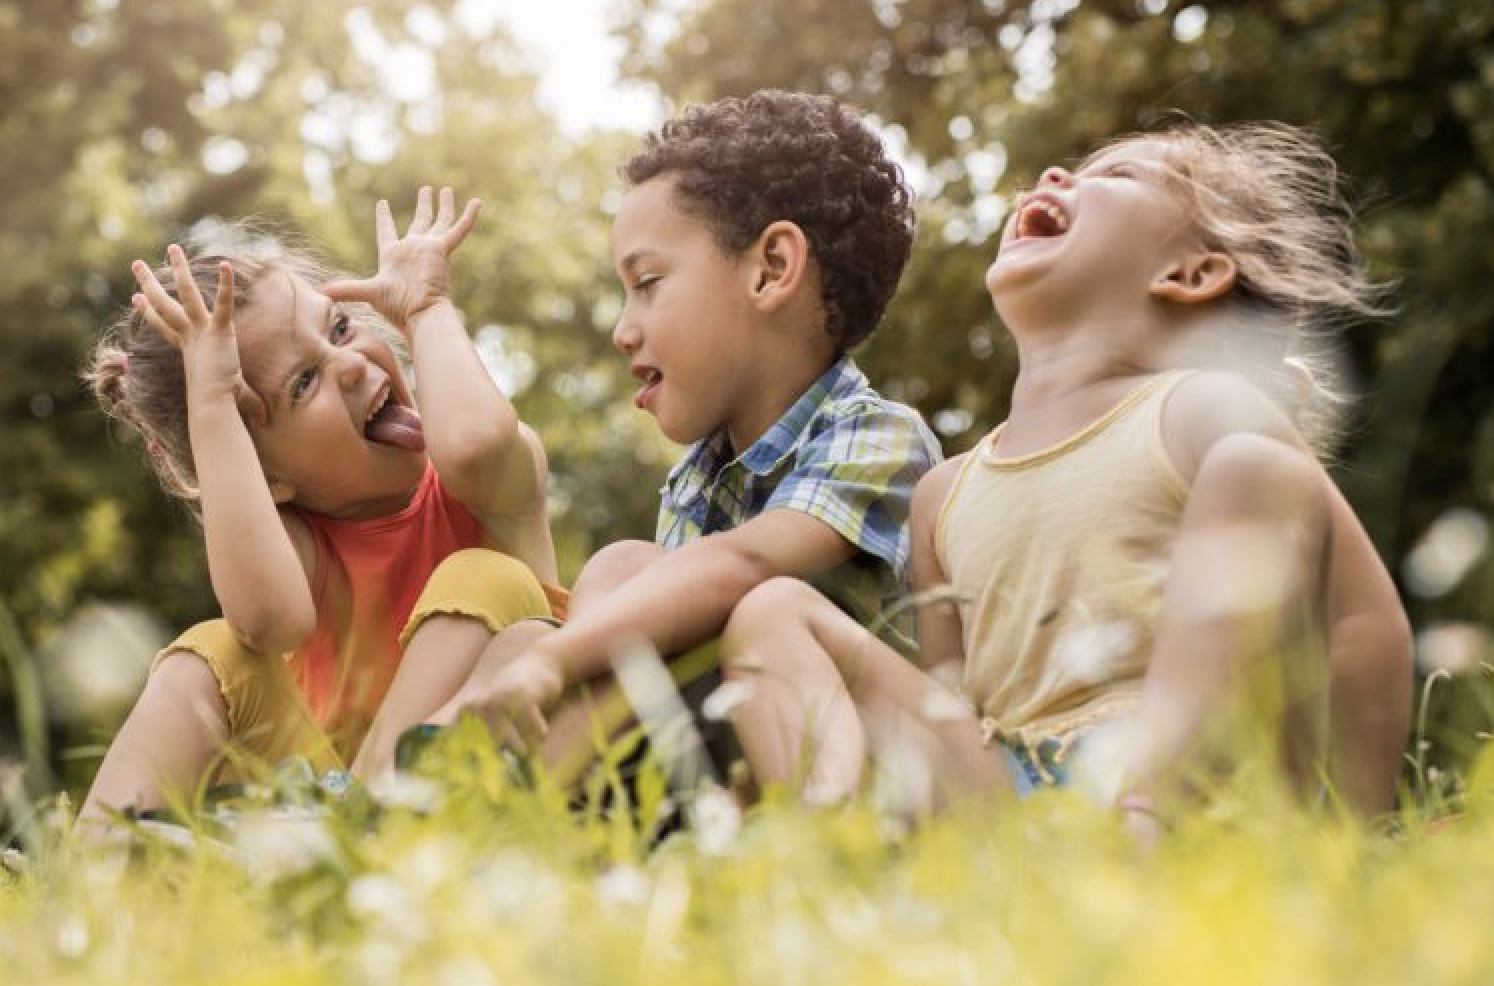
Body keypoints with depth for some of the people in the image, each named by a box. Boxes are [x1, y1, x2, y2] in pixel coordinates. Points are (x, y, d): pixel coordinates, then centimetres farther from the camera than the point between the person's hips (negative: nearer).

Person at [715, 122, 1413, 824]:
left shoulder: (1204, 412, 5)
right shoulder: (946, 496, 21)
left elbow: (1369, 626, -1)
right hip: (1003, 795, 5)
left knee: (1258, 468, -19)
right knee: (775, 612, 5)